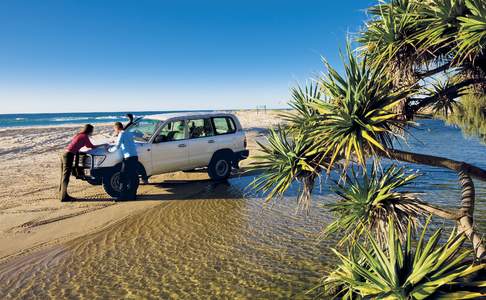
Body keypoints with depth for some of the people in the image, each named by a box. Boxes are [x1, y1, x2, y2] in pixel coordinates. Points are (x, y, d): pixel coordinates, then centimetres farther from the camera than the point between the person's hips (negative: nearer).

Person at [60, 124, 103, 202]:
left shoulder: (79, 135, 21)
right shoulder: (84, 136, -5)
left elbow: (87, 146, 29)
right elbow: (92, 147, 2)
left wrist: (100, 145, 27)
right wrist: (103, 145, 13)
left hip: (64, 154, 9)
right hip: (69, 155, -9)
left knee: (64, 176, 14)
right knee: (66, 177, -5)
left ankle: (62, 195, 23)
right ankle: (63, 197, -1)